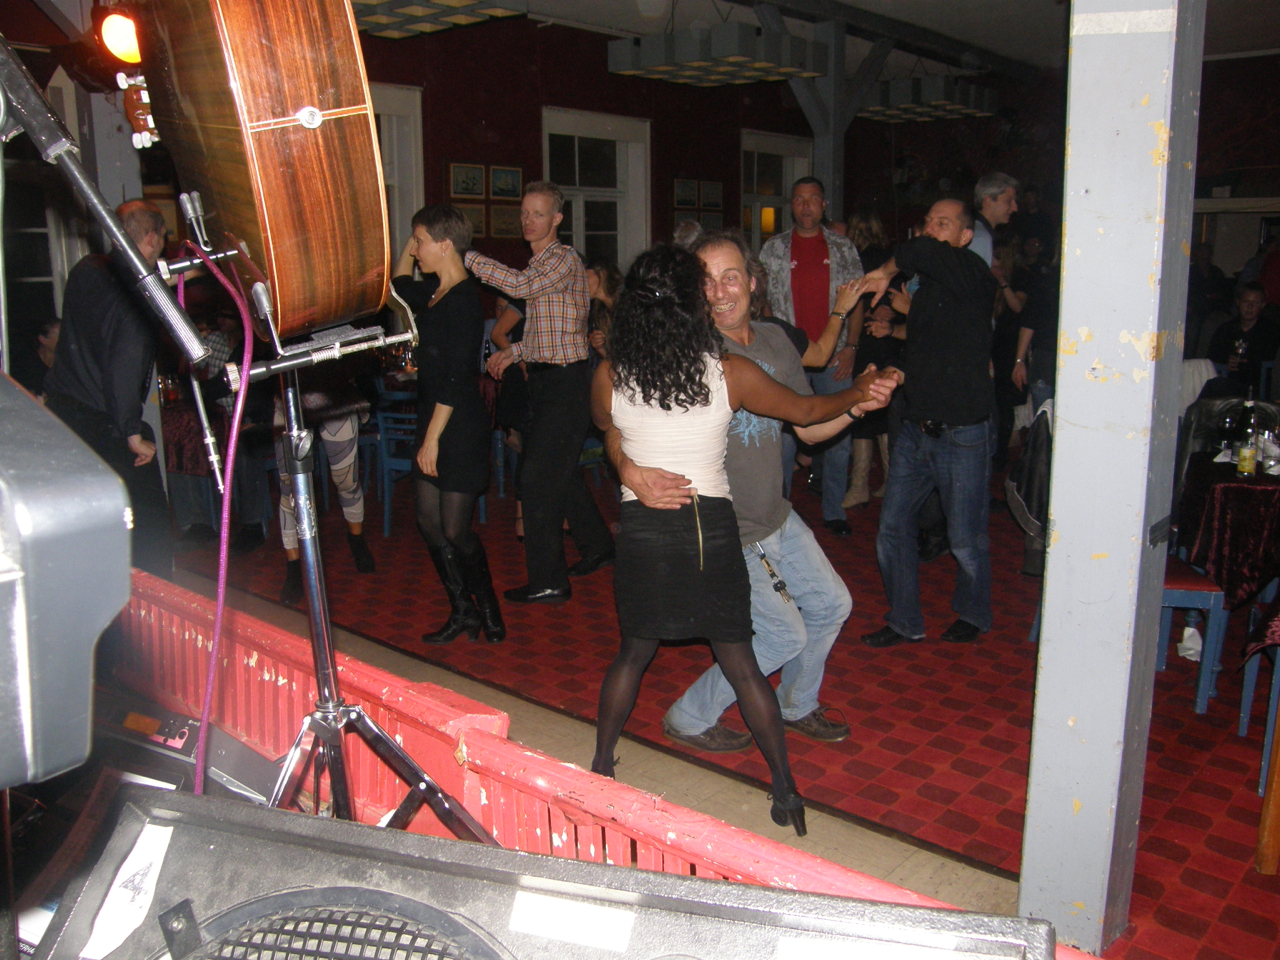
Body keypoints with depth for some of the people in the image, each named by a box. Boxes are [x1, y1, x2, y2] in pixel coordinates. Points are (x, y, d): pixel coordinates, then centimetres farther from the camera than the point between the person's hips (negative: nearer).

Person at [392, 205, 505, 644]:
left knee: (455, 530, -2)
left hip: (460, 427, -9)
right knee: (429, 521, 11)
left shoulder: (463, 301, -17)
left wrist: (433, 437, -20)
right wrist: (408, 247, 18)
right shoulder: (435, 295, 9)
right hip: (432, 420, 9)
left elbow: (455, 380, -21)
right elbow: (399, 288, 32)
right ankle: (463, 612, 22)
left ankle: (488, 609, 20)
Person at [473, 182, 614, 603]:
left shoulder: (564, 258, -11)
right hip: (545, 380, 10)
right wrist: (515, 352, 13)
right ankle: (597, 545, 35)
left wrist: (466, 257, -25)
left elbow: (521, 285, -29)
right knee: (560, 471, 18)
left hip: (566, 383, -10)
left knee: (538, 477, -9)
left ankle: (548, 581, -2)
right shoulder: (538, 264, 18)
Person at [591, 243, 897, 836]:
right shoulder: (730, 374, -7)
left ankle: (600, 767, 28)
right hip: (711, 526, -1)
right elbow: (806, 412, 7)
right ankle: (785, 792, 18)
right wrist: (859, 393, 25)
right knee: (740, 663, 10)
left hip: (641, 527, 1)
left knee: (633, 654, 20)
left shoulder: (609, 377, -4)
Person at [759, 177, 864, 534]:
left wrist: (850, 347, -3)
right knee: (783, 436, 1)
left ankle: (833, 511, 17)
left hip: (834, 357, 1)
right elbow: (761, 302, 6)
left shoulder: (843, 248, 8)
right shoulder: (773, 249, 7)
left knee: (838, 436, 4)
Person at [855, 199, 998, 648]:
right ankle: (904, 623, 21)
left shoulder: (972, 275, -12)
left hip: (962, 434, -7)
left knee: (966, 540, 6)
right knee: (893, 527, 6)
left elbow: (925, 252, -32)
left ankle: (973, 614, 32)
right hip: (916, 427, 7)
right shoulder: (926, 285, 13)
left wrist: (887, 270, -16)